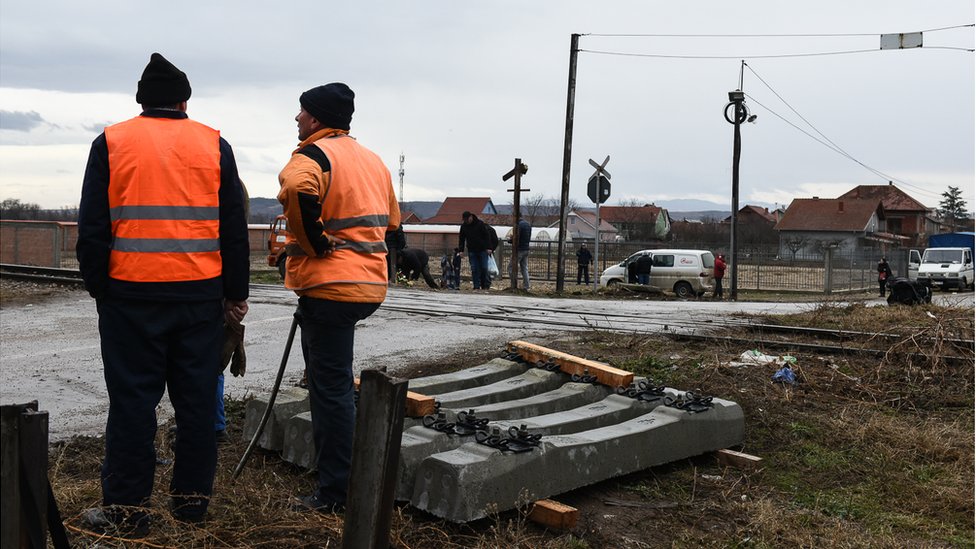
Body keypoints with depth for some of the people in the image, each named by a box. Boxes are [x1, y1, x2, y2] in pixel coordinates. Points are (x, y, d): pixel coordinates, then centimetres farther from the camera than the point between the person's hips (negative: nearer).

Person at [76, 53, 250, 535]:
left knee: (132, 399, 5)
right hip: (200, 294, 2)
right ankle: (192, 497, 18)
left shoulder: (111, 142, 4)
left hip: (131, 293, -1)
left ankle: (127, 507, 10)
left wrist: (98, 287, 11)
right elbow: (234, 229, 6)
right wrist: (235, 294, 11)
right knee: (196, 398, 10)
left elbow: (92, 228, 2)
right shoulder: (214, 145, 7)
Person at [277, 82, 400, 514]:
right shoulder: (372, 159, 18)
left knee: (330, 388, -3)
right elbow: (391, 220, 26)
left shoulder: (313, 155, -9)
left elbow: (297, 189, -33)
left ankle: (333, 494, 4)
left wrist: (314, 242, -19)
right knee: (332, 383, 23)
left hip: (330, 286, -9)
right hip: (369, 284, 9)